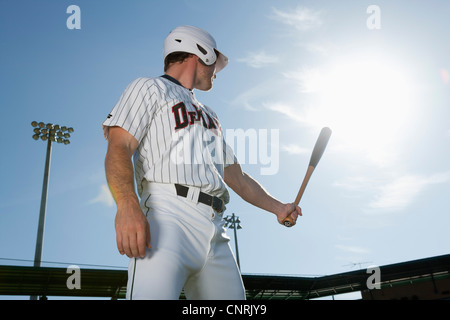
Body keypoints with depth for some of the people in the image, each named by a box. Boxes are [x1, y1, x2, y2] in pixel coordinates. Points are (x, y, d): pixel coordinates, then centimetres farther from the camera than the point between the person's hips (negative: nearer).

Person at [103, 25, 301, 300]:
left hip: (215, 231, 7)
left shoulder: (209, 116, 34)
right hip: (167, 218, -7)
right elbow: (119, 147, -4)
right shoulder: (149, 88, 12)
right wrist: (128, 206, -22)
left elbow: (237, 177, 35)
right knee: (153, 292, -26)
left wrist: (277, 207, 28)